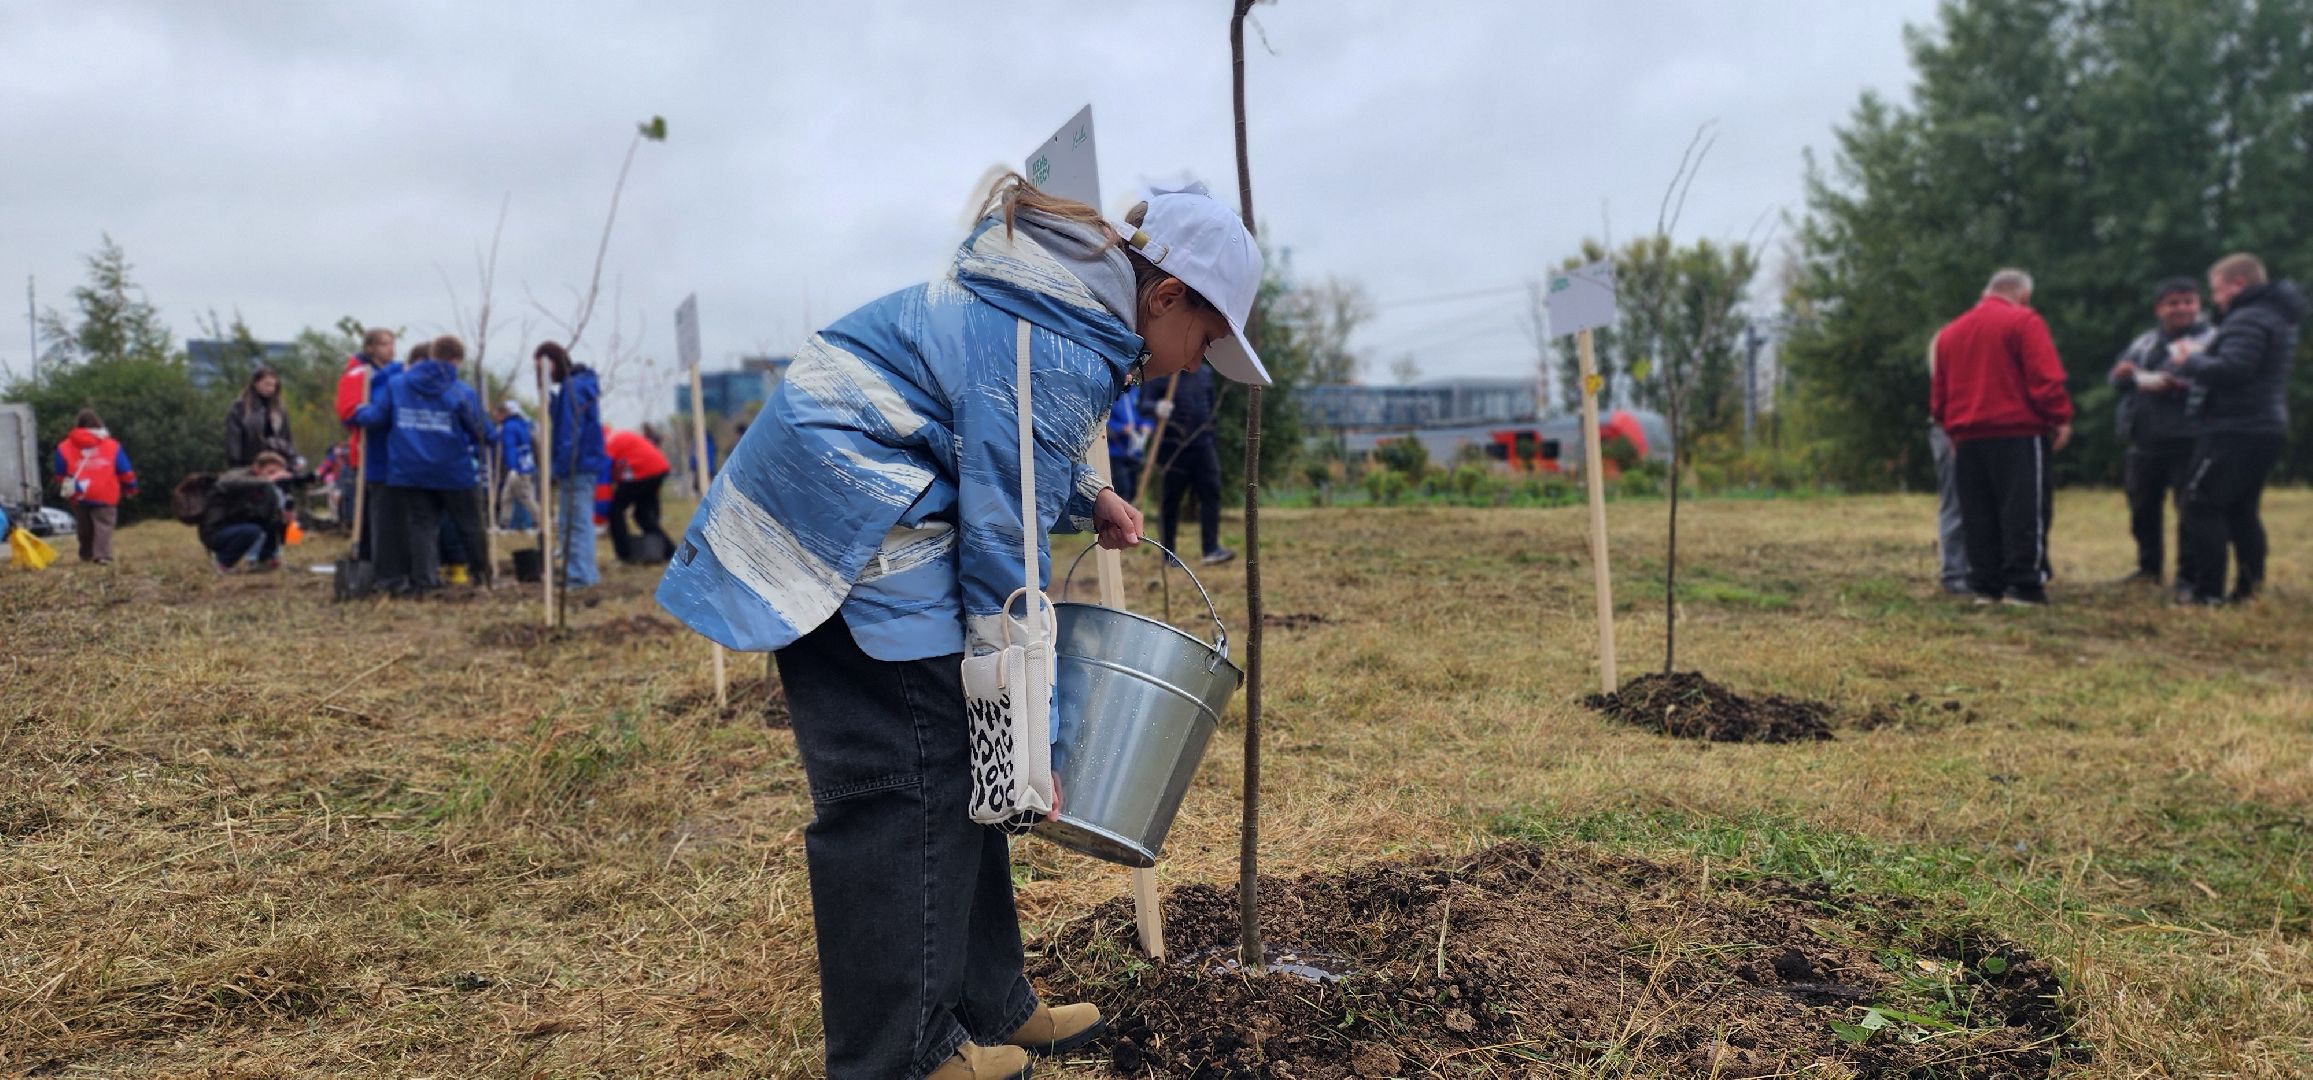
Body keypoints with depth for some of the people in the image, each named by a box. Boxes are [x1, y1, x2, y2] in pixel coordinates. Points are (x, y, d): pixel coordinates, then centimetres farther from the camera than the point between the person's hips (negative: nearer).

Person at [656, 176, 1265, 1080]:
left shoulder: (1051, 301, 11)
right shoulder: (1055, 353, -19)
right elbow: (1005, 554, -20)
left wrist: (1087, 497, 12)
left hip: (820, 511, 11)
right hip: (850, 529, -11)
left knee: (954, 766, 12)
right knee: (904, 785, -5)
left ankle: (988, 1008, 21)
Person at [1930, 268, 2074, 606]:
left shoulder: (1950, 331, 16)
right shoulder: (2024, 322, -3)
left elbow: (1938, 393, 16)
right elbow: (2045, 378, -12)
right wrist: (2061, 418, -4)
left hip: (1967, 437, 6)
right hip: (2019, 434, -6)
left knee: (1979, 516, 8)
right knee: (2024, 512, -4)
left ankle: (1986, 585, 8)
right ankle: (2024, 585, -8)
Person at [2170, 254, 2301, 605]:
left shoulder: (2248, 320, -15)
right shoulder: (2277, 317, 19)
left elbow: (2230, 368, -27)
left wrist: (2191, 362, -10)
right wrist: (2199, 363, 12)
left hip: (2235, 431, -10)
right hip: (2267, 428, 10)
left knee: (2202, 504, -5)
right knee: (2241, 509, 15)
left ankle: (2208, 590, -6)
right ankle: (2250, 586, 15)